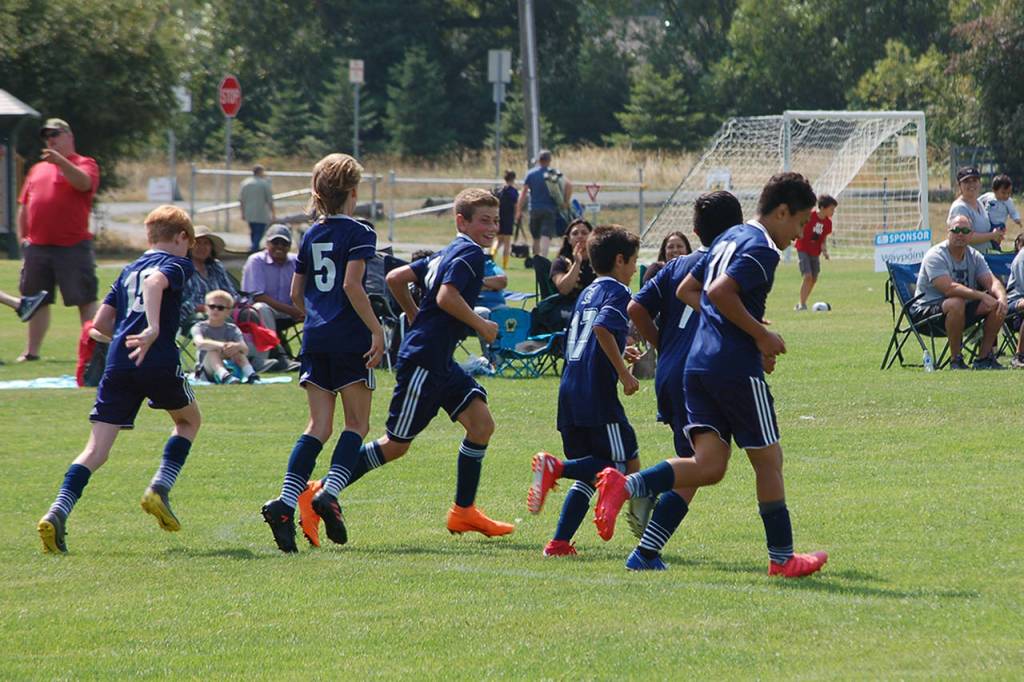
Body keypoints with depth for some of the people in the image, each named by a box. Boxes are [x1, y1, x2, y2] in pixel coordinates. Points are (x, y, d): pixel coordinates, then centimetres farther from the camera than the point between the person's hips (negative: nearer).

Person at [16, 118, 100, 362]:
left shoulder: (84, 164, 2)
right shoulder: (37, 170, 20)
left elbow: (84, 182, -21)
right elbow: (24, 205, 22)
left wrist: (60, 161, -31)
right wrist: (22, 236, 13)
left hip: (73, 247, -6)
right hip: (37, 247, 6)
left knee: (85, 300, -6)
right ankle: (32, 350, 17)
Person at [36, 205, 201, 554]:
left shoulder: (129, 270, 24)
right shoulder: (177, 264, 5)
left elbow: (100, 322, 20)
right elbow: (155, 282, -19)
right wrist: (153, 329, -31)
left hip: (118, 364, 5)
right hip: (159, 361, -5)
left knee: (97, 448, 1)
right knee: (189, 420, 25)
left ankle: (57, 513, -19)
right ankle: (159, 489, 9)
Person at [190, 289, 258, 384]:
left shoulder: (232, 329, 5)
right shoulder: (200, 327, 0)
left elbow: (245, 350, -12)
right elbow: (200, 343, -24)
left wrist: (237, 346, -38)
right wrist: (221, 345, -42)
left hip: (230, 368, 2)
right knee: (213, 350, -29)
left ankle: (251, 375, -44)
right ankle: (224, 376, -58)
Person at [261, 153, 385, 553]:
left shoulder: (311, 236, 14)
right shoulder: (358, 233, -5)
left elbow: (297, 293, 18)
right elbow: (351, 285, -16)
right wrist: (377, 330, -15)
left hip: (315, 338, 6)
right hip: (350, 339, -6)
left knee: (318, 426, 5)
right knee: (357, 423, 4)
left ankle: (286, 502, -12)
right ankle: (330, 493, -15)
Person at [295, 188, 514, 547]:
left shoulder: (446, 254, 16)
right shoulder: (470, 253, -12)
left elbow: (396, 278, 18)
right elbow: (446, 297, -26)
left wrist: (417, 320, 25)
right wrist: (481, 326, -14)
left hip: (441, 361, 10)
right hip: (423, 360, -10)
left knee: (481, 423, 4)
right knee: (396, 444, -5)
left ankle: (464, 512, 10)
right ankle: (318, 494, 1)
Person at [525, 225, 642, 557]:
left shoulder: (587, 294, 21)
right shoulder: (617, 291, -4)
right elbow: (602, 328, -23)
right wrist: (623, 371, -17)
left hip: (570, 391, 9)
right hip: (598, 393, -9)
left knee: (589, 475, 12)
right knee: (627, 467, -4)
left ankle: (560, 542, 0)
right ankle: (557, 467, -22)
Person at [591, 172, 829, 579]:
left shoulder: (731, 238, 18)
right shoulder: (762, 250, -11)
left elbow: (687, 291, 25)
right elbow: (720, 292, -25)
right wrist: (760, 335, -14)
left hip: (699, 363, 8)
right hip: (737, 367, -8)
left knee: (709, 465, 0)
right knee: (768, 460, 5)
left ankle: (624, 486, -20)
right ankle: (782, 557, 13)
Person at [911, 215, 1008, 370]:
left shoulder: (974, 256, 5)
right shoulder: (935, 256, -18)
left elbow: (992, 281, -4)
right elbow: (949, 288, -31)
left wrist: (1002, 298, -28)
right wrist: (982, 296, -36)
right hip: (927, 309, -7)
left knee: (997, 305, -11)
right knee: (956, 303, -38)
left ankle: (984, 357, -2)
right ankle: (956, 360, -24)